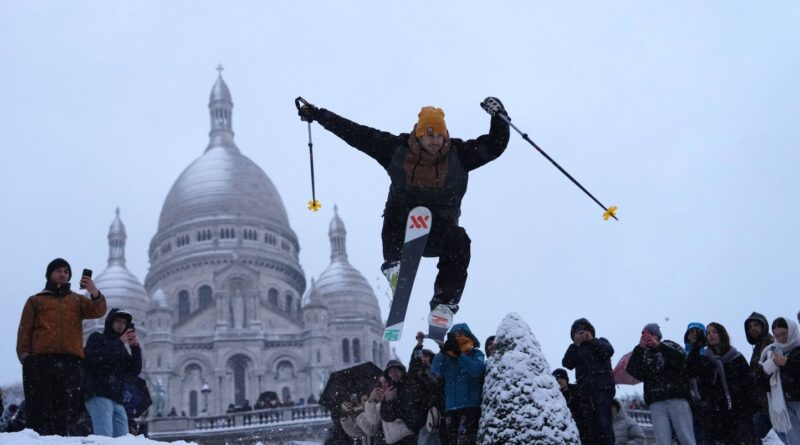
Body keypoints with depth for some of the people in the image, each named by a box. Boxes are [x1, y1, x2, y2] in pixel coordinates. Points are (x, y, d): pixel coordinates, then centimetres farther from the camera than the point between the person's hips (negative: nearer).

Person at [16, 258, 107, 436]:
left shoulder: (77, 300, 23)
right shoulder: (36, 301, 22)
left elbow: (98, 311, 3)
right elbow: (25, 330, 12)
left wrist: (94, 293, -17)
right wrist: (24, 354, -4)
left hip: (70, 361, 1)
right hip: (41, 360, -1)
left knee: (64, 410, -4)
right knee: (38, 409, -10)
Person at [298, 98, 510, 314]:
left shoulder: (459, 155, -2)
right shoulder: (398, 149, -4)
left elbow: (496, 144, -3)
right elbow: (356, 133, -1)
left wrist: (498, 116, -17)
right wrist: (317, 114, 0)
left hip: (439, 231, 0)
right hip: (401, 228, 0)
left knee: (459, 241, -29)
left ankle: (445, 300, -25)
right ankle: (394, 262, -34)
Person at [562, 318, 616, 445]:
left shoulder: (600, 342, 14)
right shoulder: (576, 350, 23)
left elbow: (609, 351, -7)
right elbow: (566, 363, 5)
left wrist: (592, 340, -5)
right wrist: (575, 345, -3)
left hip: (602, 388, -4)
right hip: (585, 392, 4)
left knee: (604, 424, -16)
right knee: (590, 427, -1)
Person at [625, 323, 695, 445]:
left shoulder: (669, 346, 14)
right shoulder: (642, 354, 19)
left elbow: (681, 359, -7)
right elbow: (632, 371, 1)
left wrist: (659, 345, -18)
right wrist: (639, 348, -10)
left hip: (678, 399, -2)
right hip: (656, 403, 2)